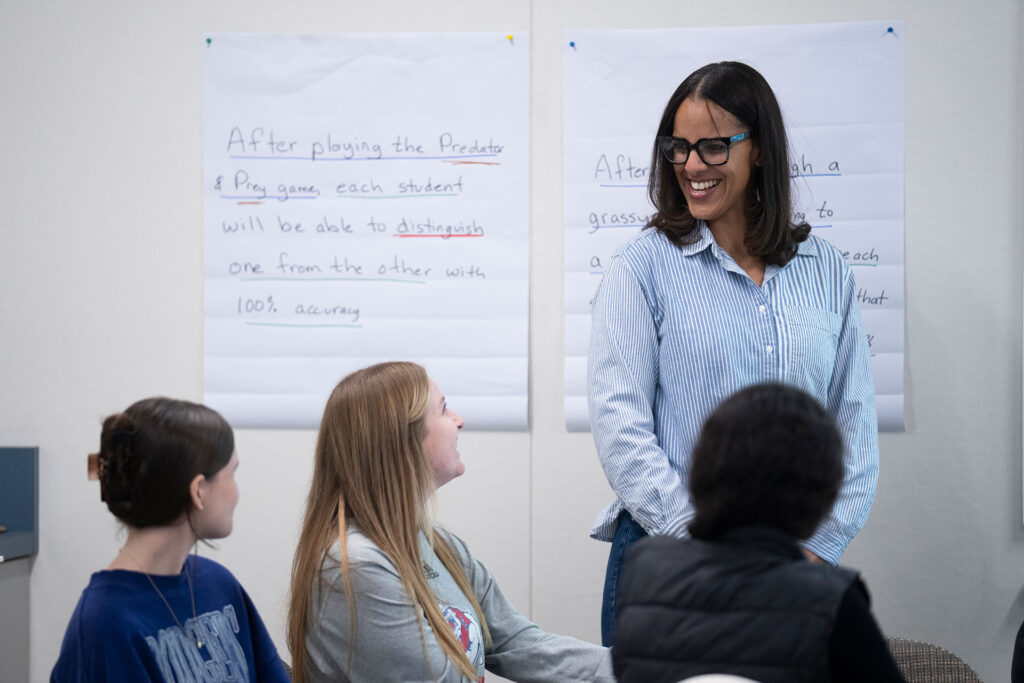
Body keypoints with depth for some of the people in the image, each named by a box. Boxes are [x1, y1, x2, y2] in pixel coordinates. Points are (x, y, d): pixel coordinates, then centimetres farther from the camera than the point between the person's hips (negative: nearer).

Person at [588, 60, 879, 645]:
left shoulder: (826, 270, 8)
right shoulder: (645, 266, -1)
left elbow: (855, 421, 9)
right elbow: (619, 421, -8)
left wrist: (819, 547, -2)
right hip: (666, 554, -2)